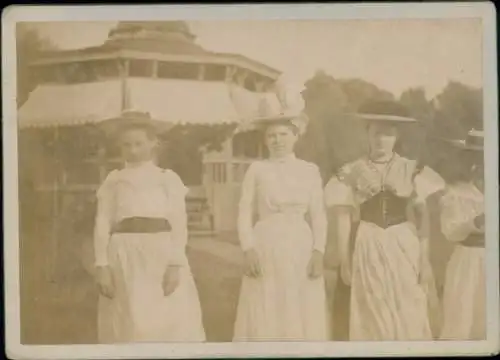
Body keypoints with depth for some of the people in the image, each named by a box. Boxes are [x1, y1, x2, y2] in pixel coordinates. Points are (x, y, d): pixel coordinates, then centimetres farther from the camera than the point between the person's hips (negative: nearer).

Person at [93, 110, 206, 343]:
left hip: (161, 256, -1)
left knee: (170, 325, 0)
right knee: (128, 326, 3)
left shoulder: (168, 179, 7)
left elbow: (179, 226, 1)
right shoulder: (113, 181, 10)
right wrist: (102, 266, -5)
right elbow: (102, 225, 5)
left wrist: (175, 265, -10)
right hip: (125, 258, 1)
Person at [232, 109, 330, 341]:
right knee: (264, 319, 1)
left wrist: (318, 252, -5)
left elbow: (318, 215, 5)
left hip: (301, 247, 1)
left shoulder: (310, 170, 6)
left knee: (303, 318, 3)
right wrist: (249, 250, -9)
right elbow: (244, 213, 2)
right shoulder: (257, 169, 3)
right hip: (265, 246, -1)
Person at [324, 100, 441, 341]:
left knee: (408, 319, 1)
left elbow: (421, 217, 2)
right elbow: (343, 219, 1)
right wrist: (345, 262, -1)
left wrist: (425, 260, -4)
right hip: (368, 250, 0)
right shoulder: (351, 173, 1)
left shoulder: (412, 171, 3)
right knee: (372, 319, 6)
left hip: (404, 248, 0)